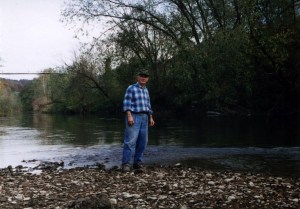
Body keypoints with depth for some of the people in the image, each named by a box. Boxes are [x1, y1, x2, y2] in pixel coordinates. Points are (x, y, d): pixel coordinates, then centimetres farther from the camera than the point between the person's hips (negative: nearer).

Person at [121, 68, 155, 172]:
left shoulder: (146, 90, 20)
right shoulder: (131, 88, -1)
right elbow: (126, 103, -9)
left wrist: (151, 118, 17)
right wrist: (129, 116, -19)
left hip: (144, 117, 7)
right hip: (134, 116, -7)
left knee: (143, 142, 4)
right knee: (130, 141, -13)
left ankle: (137, 162, 12)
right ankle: (126, 164, -12)